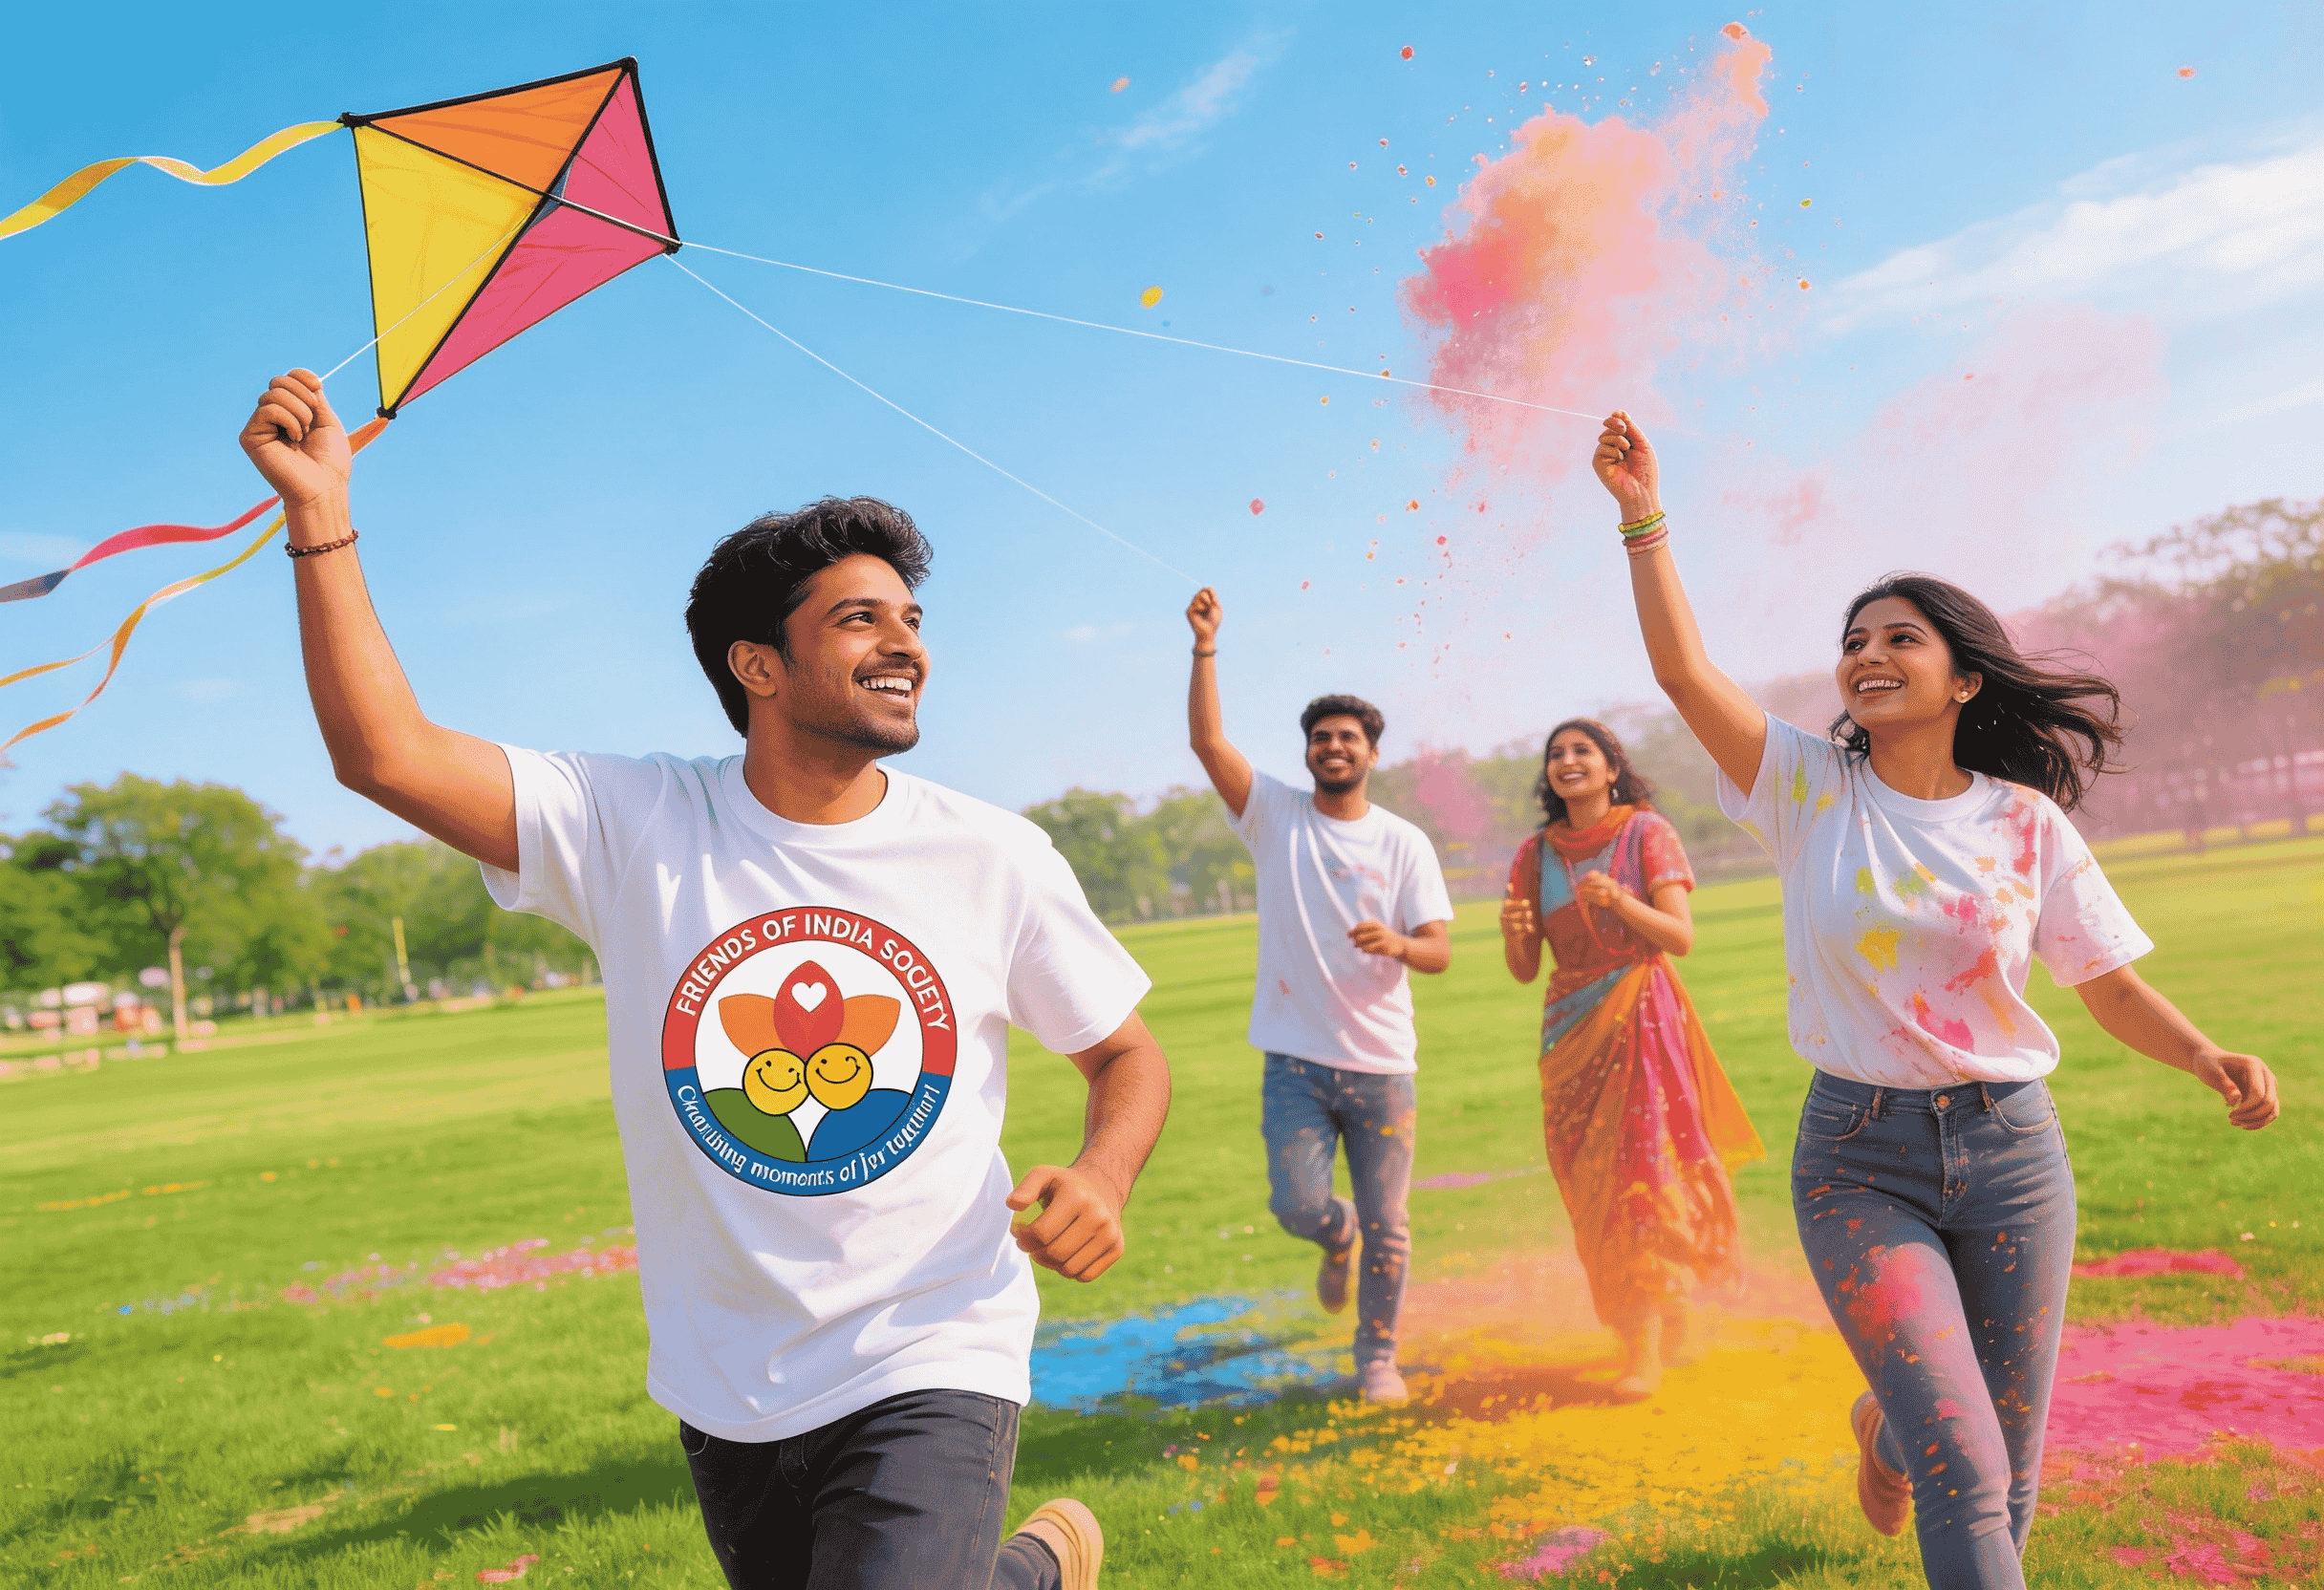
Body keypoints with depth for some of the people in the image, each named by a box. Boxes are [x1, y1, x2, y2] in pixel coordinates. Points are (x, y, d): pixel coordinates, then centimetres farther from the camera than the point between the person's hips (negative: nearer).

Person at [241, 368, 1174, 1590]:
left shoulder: (995, 858, -6)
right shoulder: (637, 827, -7)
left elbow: (1127, 1053, 3)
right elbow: (385, 752, -13)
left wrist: (1101, 1178, -17)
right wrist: (320, 514, -20)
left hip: (929, 1365, -2)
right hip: (727, 1388, 3)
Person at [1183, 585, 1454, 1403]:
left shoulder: (1405, 843, 2)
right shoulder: (1275, 816, 2)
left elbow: (1440, 950, -3)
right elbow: (1206, 739, -10)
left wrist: (1397, 944, -25)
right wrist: (1206, 647, -18)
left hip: (1381, 1063, 0)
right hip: (1296, 1058, 0)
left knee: (1387, 1228, 5)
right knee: (1297, 1205, -8)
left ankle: (1377, 1358, 27)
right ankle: (1337, 1236, 30)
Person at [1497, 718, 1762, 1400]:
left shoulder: (1647, 832, -1)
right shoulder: (1535, 854, 8)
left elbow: (1682, 938, -9)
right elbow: (1524, 969, 6)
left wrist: (1619, 900, -25)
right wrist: (1512, 933, -16)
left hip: (1643, 1016, -4)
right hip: (1571, 1026, 4)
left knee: (1642, 1165, -10)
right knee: (1589, 1182, 5)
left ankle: (1645, 1348, -7)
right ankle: (1662, 1328, 22)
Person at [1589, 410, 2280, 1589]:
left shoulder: (2025, 822, -1)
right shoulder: (1810, 789, -4)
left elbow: (2113, 989, 4)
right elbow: (1682, 667, -14)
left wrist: (2211, 1058, -15)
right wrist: (1643, 515, -17)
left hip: (2008, 1150, 2)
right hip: (1860, 1159, -2)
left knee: (2008, 1488, 13)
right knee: (1967, 1478, -12)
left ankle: (1890, 1423, 46)